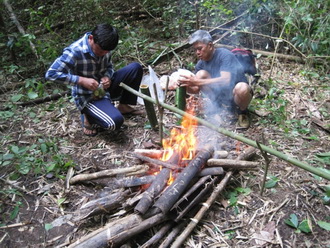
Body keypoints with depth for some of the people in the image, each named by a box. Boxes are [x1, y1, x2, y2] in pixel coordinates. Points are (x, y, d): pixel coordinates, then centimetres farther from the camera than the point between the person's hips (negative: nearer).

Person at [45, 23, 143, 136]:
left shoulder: (104, 47, -8)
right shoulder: (74, 52, -26)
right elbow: (50, 74, -27)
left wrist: (107, 77, -15)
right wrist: (82, 80, -32)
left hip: (104, 87, 7)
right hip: (87, 96, -6)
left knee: (135, 68, -8)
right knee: (116, 121, -30)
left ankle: (124, 106, 8)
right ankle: (88, 116, 3)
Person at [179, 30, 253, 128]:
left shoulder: (225, 55, -20)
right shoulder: (201, 63, -2)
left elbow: (226, 80, -35)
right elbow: (196, 89, 1)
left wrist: (197, 82, -39)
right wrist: (186, 85, -23)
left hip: (236, 94, -5)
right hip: (220, 94, 5)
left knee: (242, 88, -40)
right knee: (201, 74, -15)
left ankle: (242, 112, -5)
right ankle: (217, 108, -1)